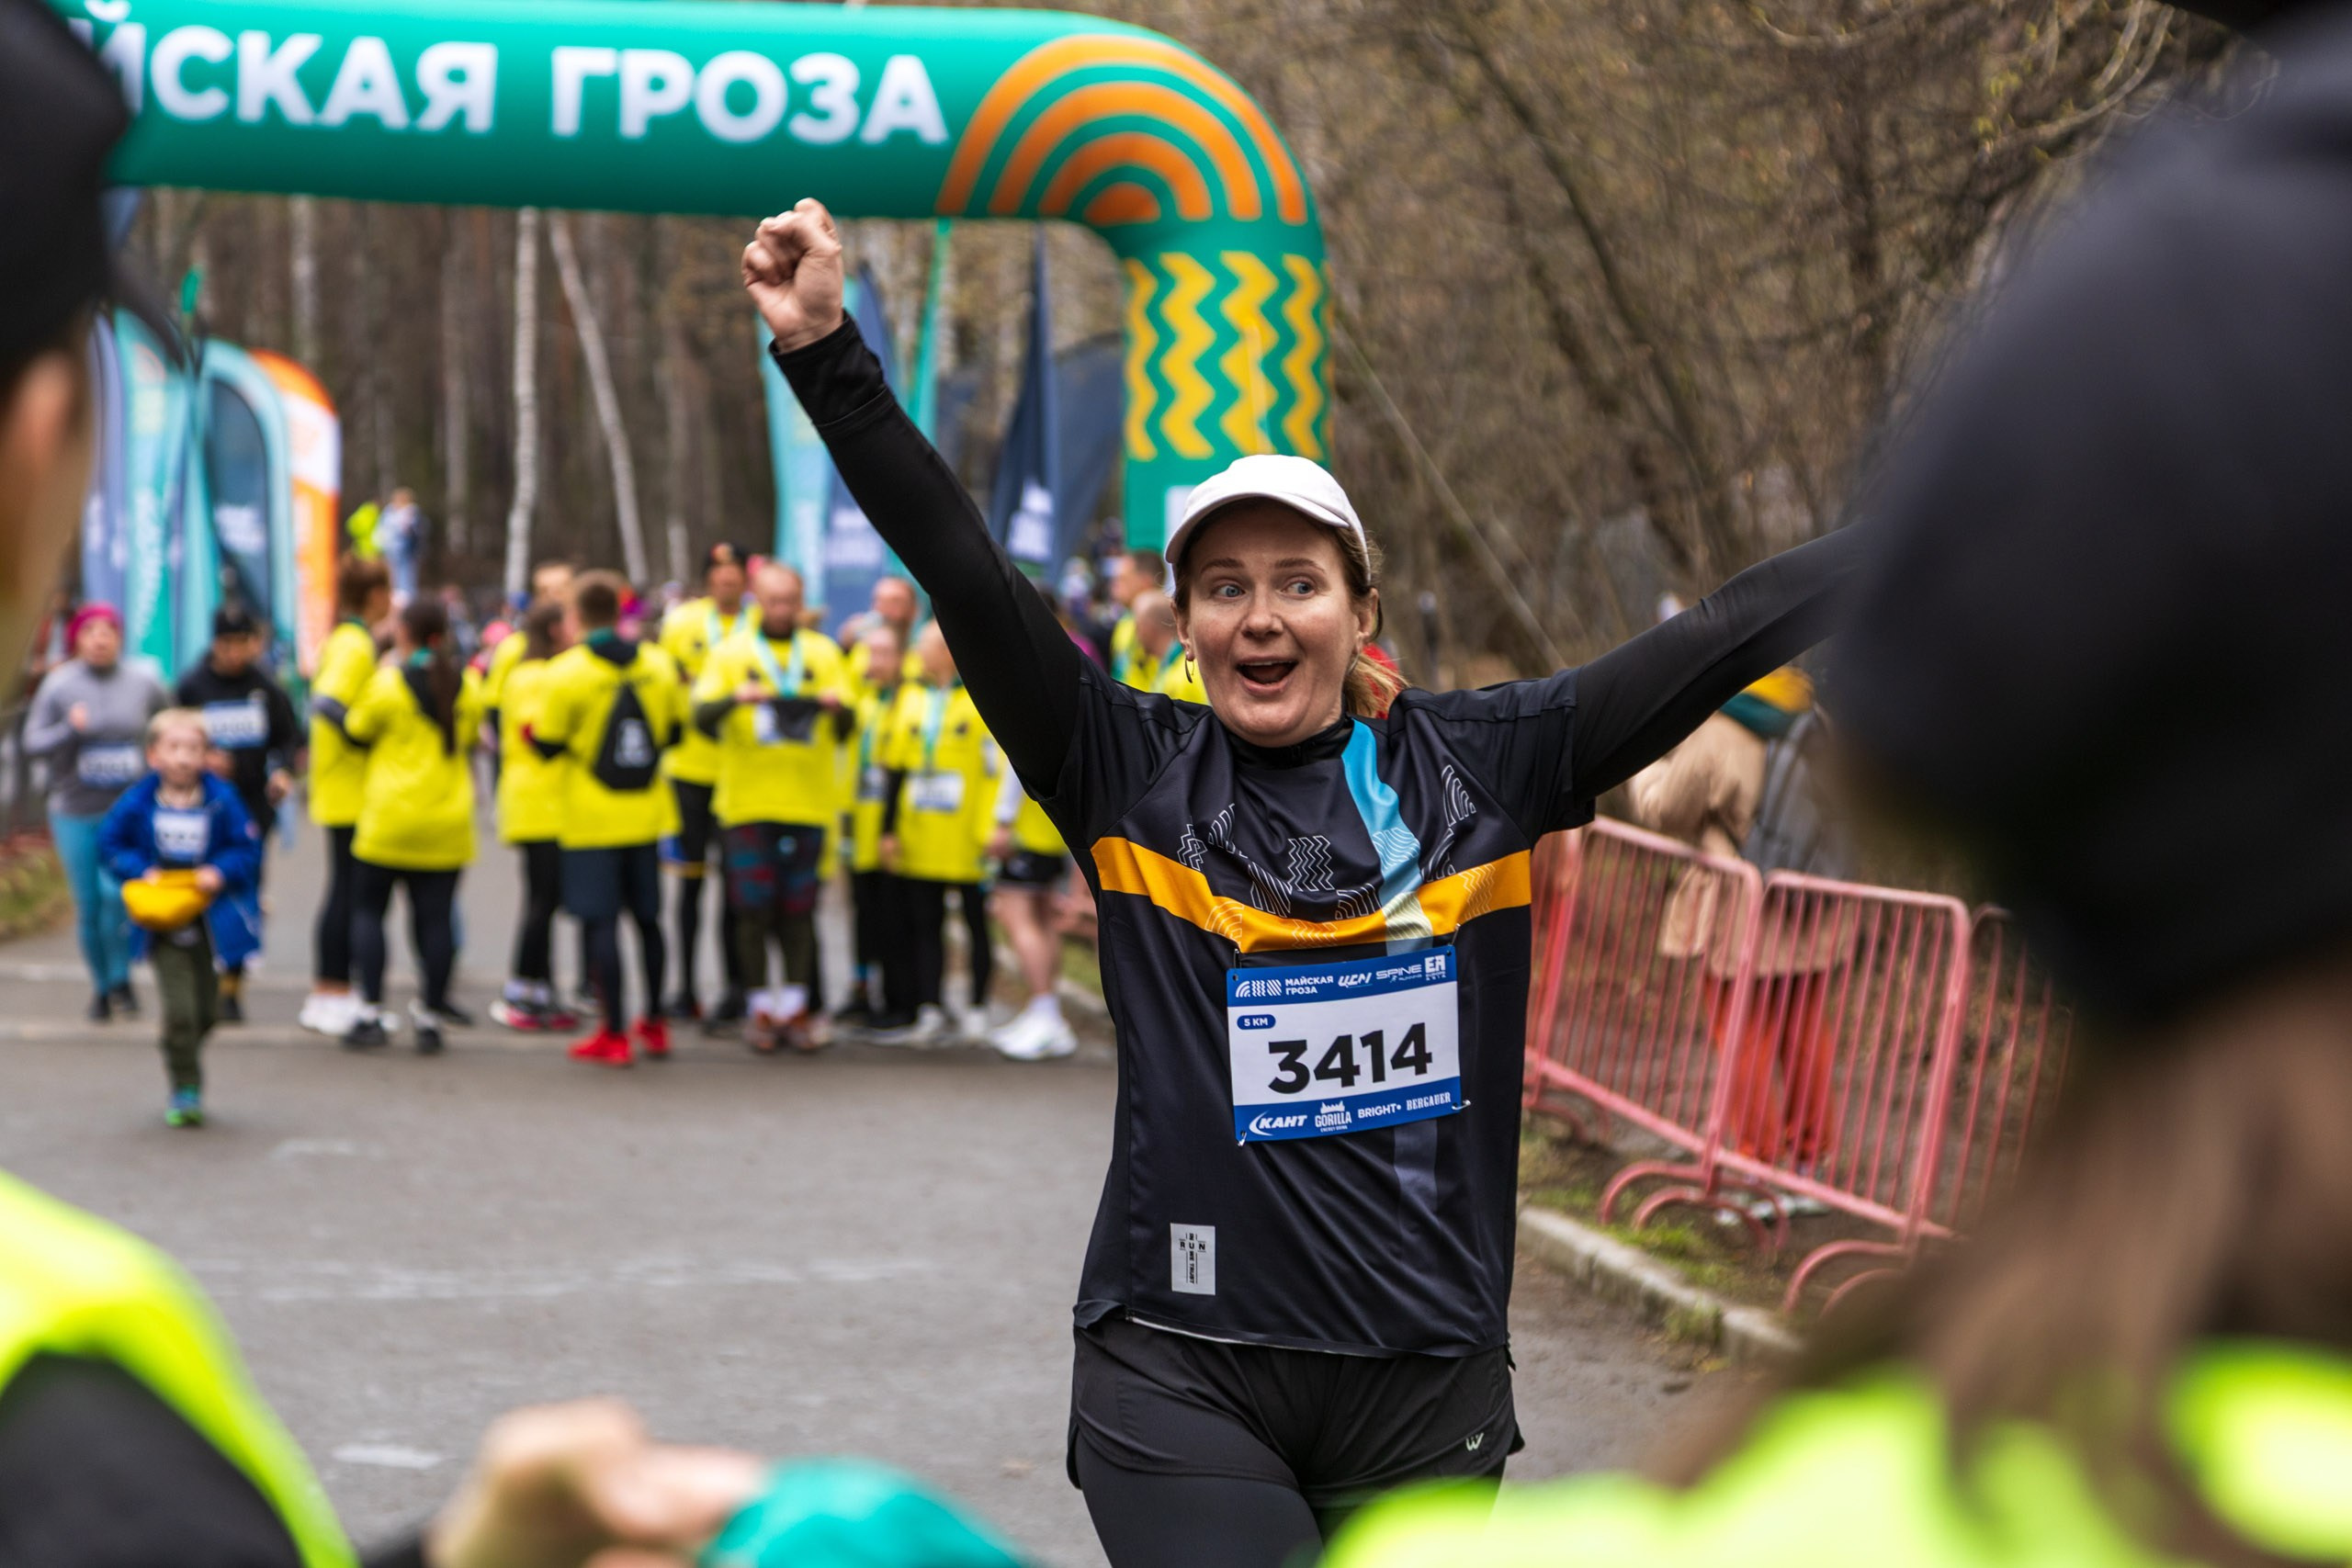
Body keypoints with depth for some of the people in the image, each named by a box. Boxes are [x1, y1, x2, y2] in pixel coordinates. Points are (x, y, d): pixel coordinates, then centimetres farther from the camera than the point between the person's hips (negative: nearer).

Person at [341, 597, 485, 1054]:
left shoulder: (389, 683, -11)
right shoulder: (467, 684, 2)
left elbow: (358, 729, 4)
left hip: (389, 819, -3)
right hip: (448, 822, 3)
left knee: (368, 907, 9)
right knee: (436, 915, 5)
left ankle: (370, 1013, 1)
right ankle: (430, 1015, 6)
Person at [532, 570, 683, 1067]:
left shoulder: (567, 671, -12)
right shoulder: (658, 663, 2)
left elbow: (547, 746, -8)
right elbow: (674, 731, 10)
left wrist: (532, 728, 13)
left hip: (592, 819, -5)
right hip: (647, 815, 5)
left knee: (601, 923, -2)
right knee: (647, 917, 17)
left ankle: (615, 1033, -3)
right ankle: (654, 1024, 26)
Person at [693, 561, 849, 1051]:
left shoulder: (823, 653, 11)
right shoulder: (732, 653, 7)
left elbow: (846, 726, 5)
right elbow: (702, 717, -4)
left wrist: (836, 706, -18)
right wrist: (734, 699, -24)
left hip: (807, 800, 1)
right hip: (747, 801, -1)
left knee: (799, 908, 1)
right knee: (753, 907, -3)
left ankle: (796, 1003, 7)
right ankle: (762, 1006, 5)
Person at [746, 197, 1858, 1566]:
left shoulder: (1478, 767, 4)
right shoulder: (1131, 776, 1)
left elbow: (1730, 637, 2)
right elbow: (967, 579, -7)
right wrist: (829, 357, -14)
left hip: (1428, 1376, 2)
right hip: (1181, 1373, -2)